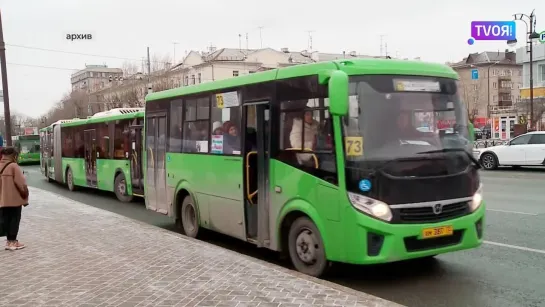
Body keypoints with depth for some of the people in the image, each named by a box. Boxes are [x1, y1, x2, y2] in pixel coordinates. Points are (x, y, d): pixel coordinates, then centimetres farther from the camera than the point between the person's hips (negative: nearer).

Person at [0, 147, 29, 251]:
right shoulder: (14, 166, -13)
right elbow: (21, 184, -16)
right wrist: (25, 196, -6)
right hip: (14, 199, -6)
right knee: (14, 220, 2)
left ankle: (9, 240, 19)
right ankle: (13, 242, 4)